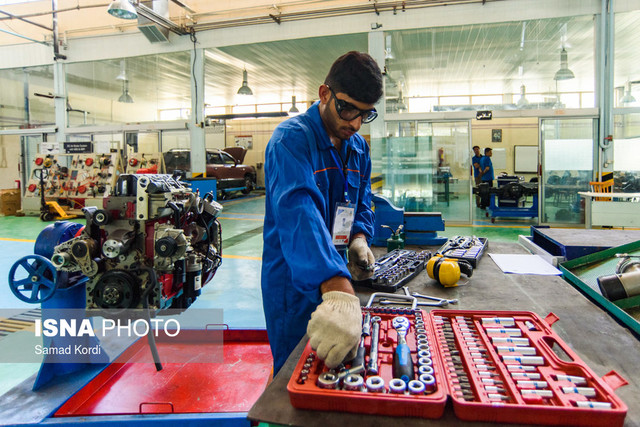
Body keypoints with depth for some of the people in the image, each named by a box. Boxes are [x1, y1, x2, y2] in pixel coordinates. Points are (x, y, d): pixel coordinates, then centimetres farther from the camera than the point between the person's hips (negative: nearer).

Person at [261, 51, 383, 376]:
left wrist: (359, 237, -8)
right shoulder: (291, 139, -21)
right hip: (293, 281, -7)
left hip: (336, 279, 7)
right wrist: (338, 289, -51)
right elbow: (297, 209, -38)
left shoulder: (358, 147, 5)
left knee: (331, 369, 23)